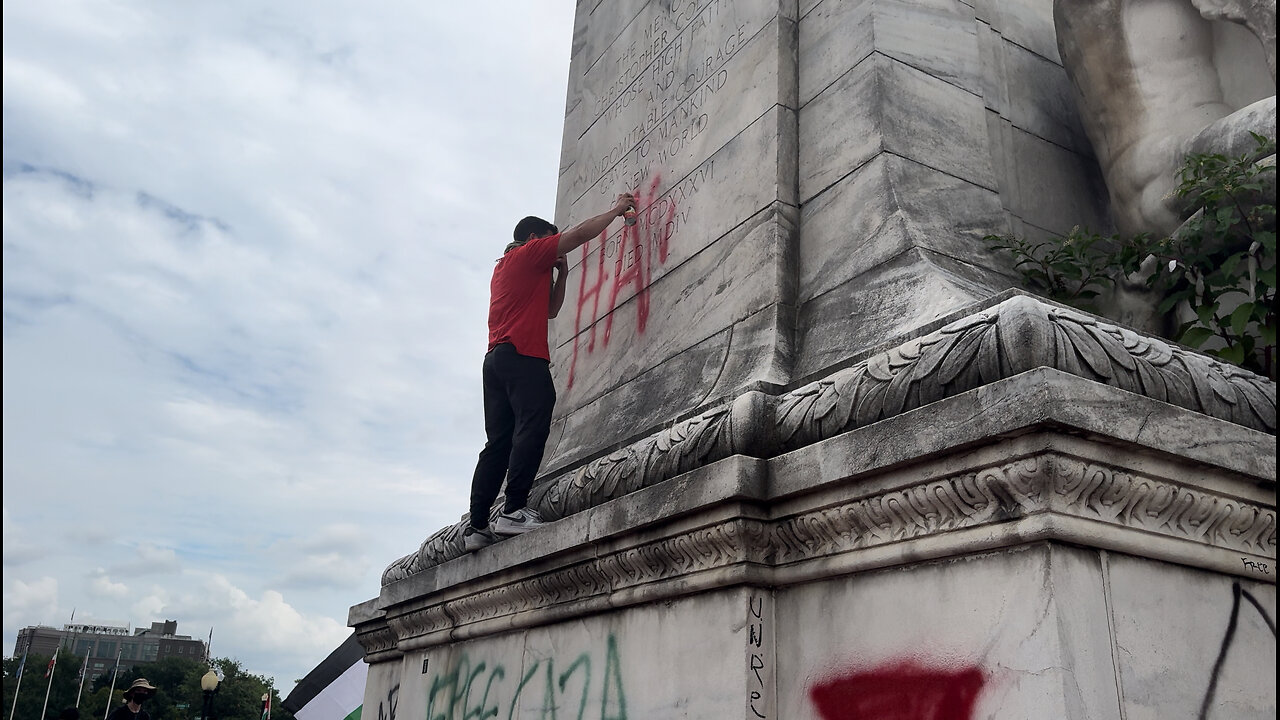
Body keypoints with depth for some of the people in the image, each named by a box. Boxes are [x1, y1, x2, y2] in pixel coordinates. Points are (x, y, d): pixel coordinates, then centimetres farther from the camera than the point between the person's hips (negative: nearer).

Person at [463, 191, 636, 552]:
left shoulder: (503, 268, 33)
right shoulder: (529, 252, 7)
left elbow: (549, 309, 33)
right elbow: (582, 232, 3)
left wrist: (562, 271, 23)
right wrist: (616, 209, 16)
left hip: (496, 359, 9)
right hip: (522, 356, -9)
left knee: (499, 442, 3)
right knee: (532, 427, -19)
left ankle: (477, 526, -3)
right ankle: (515, 510, -30)